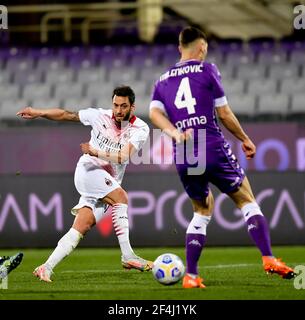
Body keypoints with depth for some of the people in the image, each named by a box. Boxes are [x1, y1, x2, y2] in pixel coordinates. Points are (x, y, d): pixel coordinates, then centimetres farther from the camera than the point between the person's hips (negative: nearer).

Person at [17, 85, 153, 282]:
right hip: (89, 170, -3)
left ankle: (46, 268, -8)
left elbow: (123, 157, -17)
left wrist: (96, 152, -23)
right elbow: (67, 115, 11)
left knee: (82, 227, -9)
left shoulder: (140, 129, -4)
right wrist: (38, 113, 7)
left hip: (110, 182, 3)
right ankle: (127, 256, -30)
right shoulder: (101, 116, -1)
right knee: (121, 197, -27)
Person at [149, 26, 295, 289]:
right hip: (214, 150, -4)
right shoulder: (207, 70, 3)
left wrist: (175, 134, -12)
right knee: (247, 202, 9)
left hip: (183, 158, 4)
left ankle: (191, 276, 9)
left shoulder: (162, 80, 17)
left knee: (202, 211, 20)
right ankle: (269, 259, -6)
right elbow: (224, 114, 3)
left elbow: (154, 113, 0)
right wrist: (245, 139, 14)